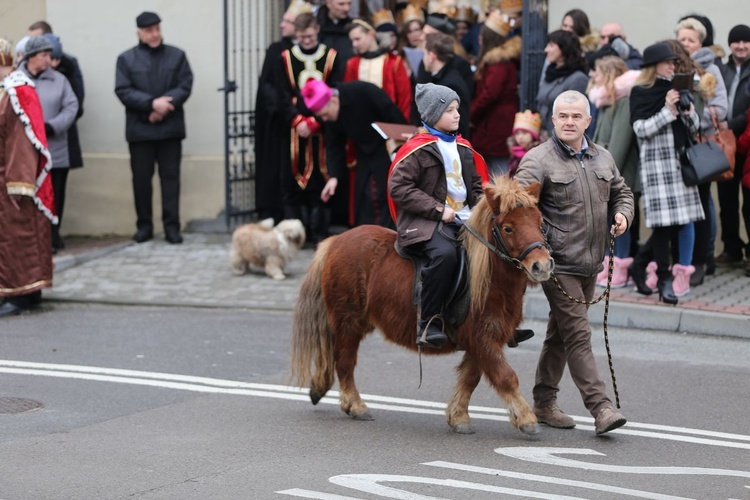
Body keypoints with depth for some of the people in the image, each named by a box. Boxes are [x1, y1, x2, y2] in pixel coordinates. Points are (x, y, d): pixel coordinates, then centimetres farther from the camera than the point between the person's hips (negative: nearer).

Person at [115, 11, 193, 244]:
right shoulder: (126, 59, 4)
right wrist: (152, 103, -18)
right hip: (140, 129, 0)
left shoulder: (177, 56, 8)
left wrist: (164, 106, -16)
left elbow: (185, 86, -1)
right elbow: (123, 91, -6)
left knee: (170, 177, 0)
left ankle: (172, 226, 2)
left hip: (170, 128, 0)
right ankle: (144, 225, 12)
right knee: (141, 178, 3)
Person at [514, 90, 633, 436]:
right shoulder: (538, 160, -9)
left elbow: (621, 192, 26)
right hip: (559, 264, -7)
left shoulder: (602, 158, 12)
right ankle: (601, 408, -14)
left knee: (560, 334, 15)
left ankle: (544, 404, 25)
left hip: (591, 264, 7)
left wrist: (622, 213, 4)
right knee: (578, 335, -11)